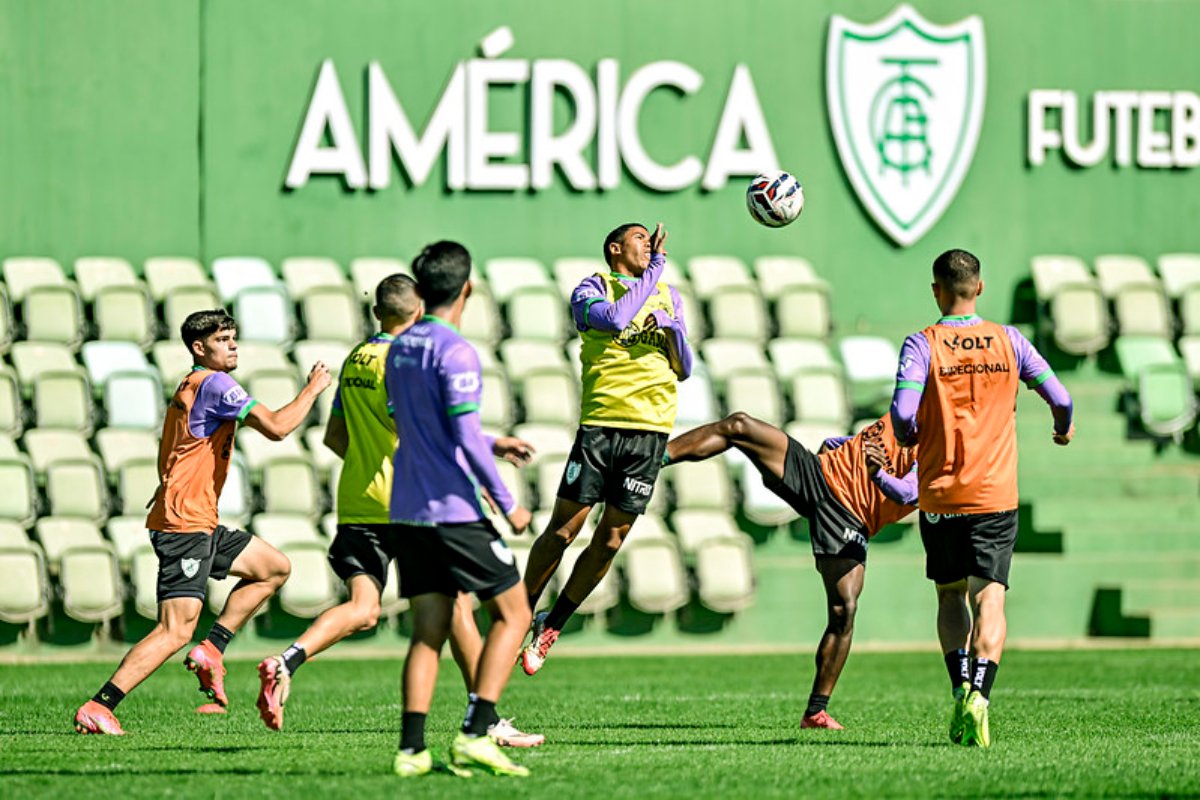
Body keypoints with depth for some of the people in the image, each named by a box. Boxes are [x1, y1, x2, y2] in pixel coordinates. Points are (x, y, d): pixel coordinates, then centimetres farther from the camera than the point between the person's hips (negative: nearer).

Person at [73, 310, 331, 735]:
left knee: (275, 568, 18)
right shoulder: (215, 384, -11)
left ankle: (211, 650, 10)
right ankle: (97, 709, -19)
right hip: (185, 526, -10)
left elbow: (167, 461, 28)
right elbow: (276, 427, -19)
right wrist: (313, 388, -6)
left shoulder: (190, 387, 20)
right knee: (175, 631, -15)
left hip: (202, 526, 10)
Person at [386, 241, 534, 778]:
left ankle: (411, 748, -2)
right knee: (512, 614, 3)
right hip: (457, 509, -7)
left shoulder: (400, 348, 12)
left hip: (408, 512, 7)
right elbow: (467, 437, -18)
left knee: (428, 630, 8)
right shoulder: (455, 352, -13)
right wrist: (507, 504, -11)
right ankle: (476, 734, -8)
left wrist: (493, 445, 35)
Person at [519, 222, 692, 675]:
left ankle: (553, 625, 17)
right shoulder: (592, 289, 6)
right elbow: (615, 319, -17)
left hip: (651, 429, 4)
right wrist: (655, 270, -9)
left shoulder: (668, 295, 20)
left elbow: (684, 371, 20)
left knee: (610, 541, 3)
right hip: (601, 422, -4)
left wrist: (673, 331, 1)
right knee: (564, 528, -6)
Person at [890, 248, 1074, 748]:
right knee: (989, 598, -4)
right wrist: (1064, 428, 26)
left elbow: (903, 412, -15)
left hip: (940, 495, 0)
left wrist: (907, 438, 8)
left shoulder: (923, 344, -5)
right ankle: (979, 694, -23)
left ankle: (961, 688, -1)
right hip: (996, 495, 0)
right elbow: (1059, 398, 3)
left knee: (950, 596, 16)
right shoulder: (1008, 341, 2)